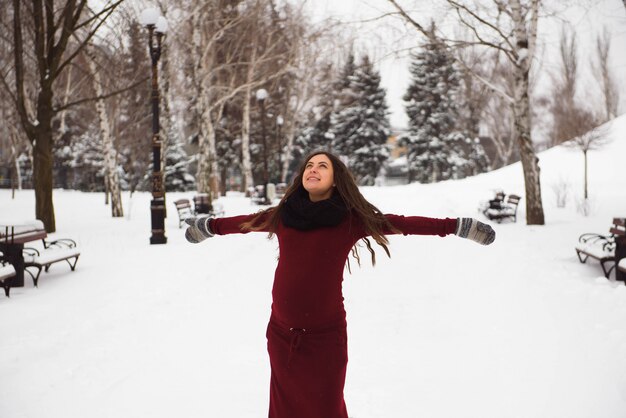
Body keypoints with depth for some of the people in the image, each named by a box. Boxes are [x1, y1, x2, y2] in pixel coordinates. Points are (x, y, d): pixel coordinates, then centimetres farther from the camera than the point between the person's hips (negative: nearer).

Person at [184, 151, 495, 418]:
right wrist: (208, 225, 34)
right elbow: (246, 222, 19)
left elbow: (404, 223, -2)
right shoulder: (282, 215, 3)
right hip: (282, 332, 3)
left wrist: (458, 227, -1)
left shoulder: (352, 220, -5)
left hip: (325, 334, -3)